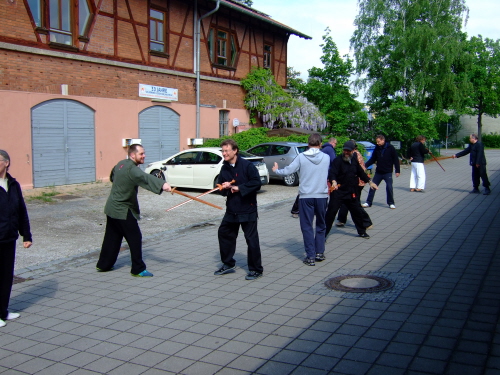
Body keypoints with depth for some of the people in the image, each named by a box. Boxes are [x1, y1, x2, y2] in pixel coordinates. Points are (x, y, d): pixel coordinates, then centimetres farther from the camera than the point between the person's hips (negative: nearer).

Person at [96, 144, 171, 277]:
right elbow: (145, 178, -41)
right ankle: (138, 269, 1)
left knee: (112, 237, 19)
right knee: (135, 238, -4)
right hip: (123, 211, -10)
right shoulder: (132, 169, -21)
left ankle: (104, 264, 29)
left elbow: (112, 176, 28)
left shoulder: (121, 164, 9)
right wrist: (162, 184, -55)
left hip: (112, 208, 10)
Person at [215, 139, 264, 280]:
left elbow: (256, 183, -18)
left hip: (247, 209, -7)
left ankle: (256, 269, 10)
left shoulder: (247, 165, -12)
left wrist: (239, 188, -20)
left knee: (251, 239, -2)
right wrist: (224, 187, -9)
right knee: (224, 233, 10)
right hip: (231, 209, 7)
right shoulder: (224, 169, 8)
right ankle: (228, 264, 26)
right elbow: (221, 187, 14)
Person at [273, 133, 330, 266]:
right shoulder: (326, 157, -1)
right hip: (322, 195, 2)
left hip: (306, 196, -2)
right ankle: (319, 253, 21)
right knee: (321, 225, 18)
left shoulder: (301, 157, -7)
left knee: (307, 226, 5)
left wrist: (276, 170, 14)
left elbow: (287, 171, -6)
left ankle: (310, 256, 2)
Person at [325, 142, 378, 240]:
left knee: (357, 212, 16)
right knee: (331, 212, -9)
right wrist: (333, 181, -44)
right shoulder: (338, 161, -12)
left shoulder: (354, 161, 8)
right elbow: (332, 173, -25)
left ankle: (362, 231, 35)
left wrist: (369, 182, 22)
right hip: (338, 192, -6)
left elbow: (361, 173, 23)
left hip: (351, 193, 6)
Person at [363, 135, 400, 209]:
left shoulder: (390, 148, -8)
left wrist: (397, 171, -8)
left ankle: (391, 203, 11)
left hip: (388, 172, -4)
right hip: (378, 172, 4)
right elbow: (373, 159, 7)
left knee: (389, 187, -4)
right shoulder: (377, 148, 3)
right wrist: (366, 165, -8)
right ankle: (368, 202, 12)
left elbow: (396, 160, -6)